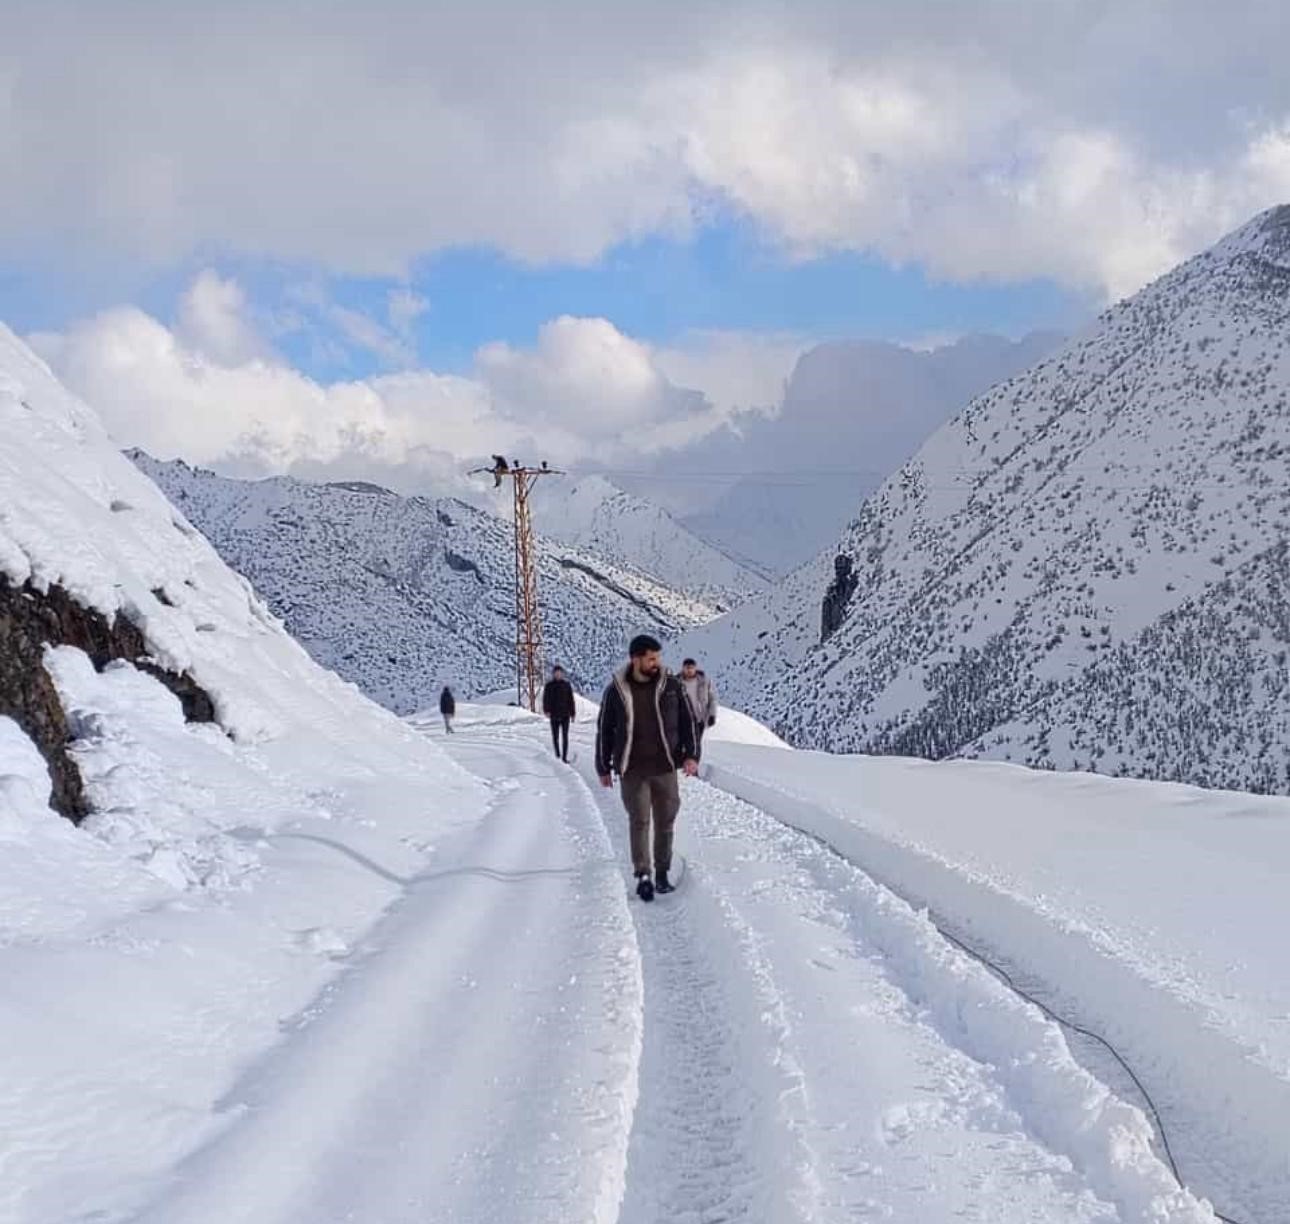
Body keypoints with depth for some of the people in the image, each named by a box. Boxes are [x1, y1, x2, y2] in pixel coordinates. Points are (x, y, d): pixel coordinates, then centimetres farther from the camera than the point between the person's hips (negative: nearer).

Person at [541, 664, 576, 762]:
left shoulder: (567, 685, 4)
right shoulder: (549, 686, 2)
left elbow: (571, 700, 6)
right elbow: (545, 699, -2)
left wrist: (572, 714, 4)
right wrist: (546, 710, -18)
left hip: (565, 715, 0)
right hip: (554, 715, 0)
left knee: (565, 736, -5)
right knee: (555, 736, 7)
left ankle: (564, 757, -4)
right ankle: (557, 754, 26)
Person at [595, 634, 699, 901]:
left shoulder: (671, 686, -1)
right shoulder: (616, 691, -4)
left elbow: (688, 722, 6)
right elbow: (604, 730, 5)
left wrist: (691, 755, -6)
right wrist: (603, 768, 8)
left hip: (665, 768, 2)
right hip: (632, 771, -2)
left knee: (665, 822, 7)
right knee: (639, 821, -6)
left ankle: (662, 873, 19)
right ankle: (643, 876, -4)